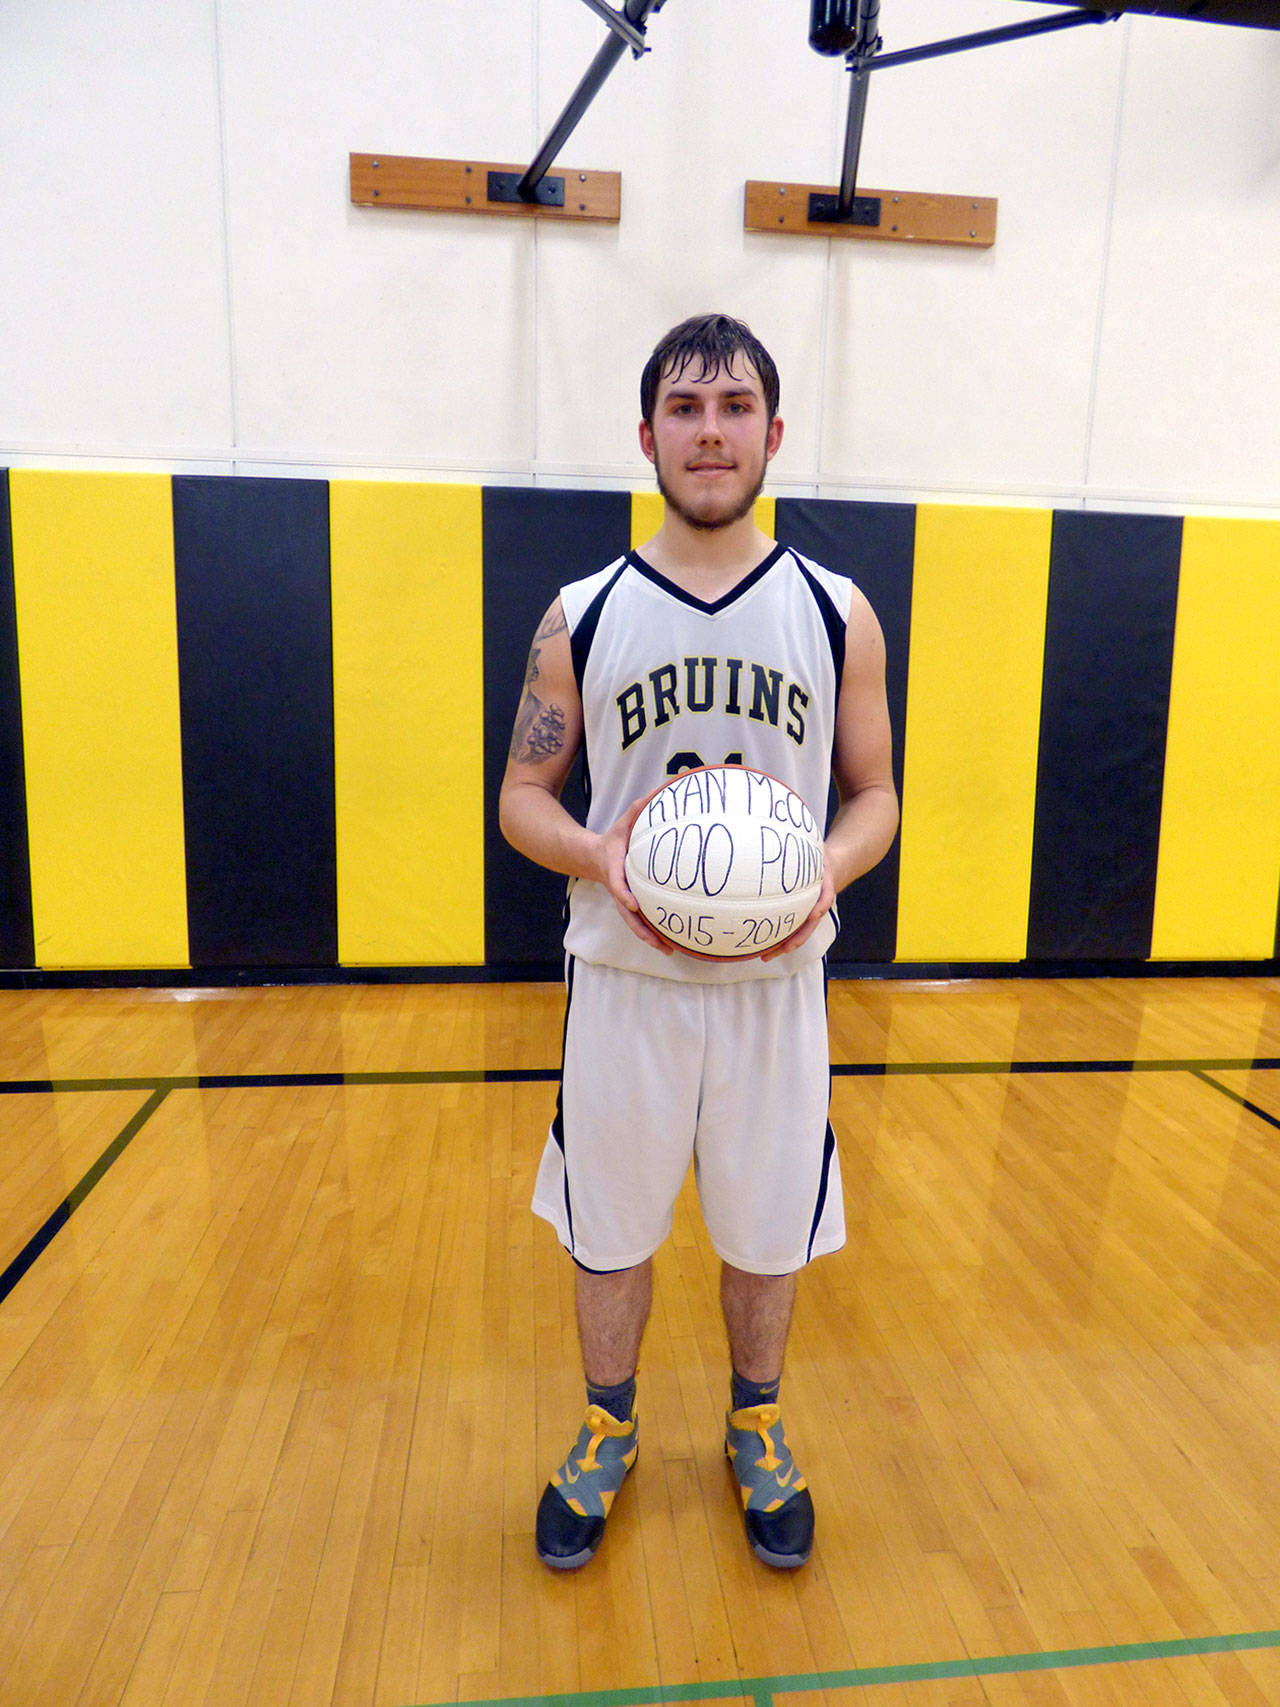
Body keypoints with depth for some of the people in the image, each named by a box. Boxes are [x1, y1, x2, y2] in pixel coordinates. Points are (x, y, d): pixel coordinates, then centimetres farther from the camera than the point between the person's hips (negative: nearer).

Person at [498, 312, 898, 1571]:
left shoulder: (837, 614, 0)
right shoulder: (582, 616, -2)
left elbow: (873, 794, 4)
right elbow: (523, 796, 2)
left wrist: (829, 871, -18)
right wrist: (599, 856, -19)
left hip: (777, 982, 1)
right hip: (624, 980, 0)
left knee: (766, 1229, 16)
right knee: (610, 1228, 15)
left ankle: (755, 1429, 44)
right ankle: (608, 1429, 42)